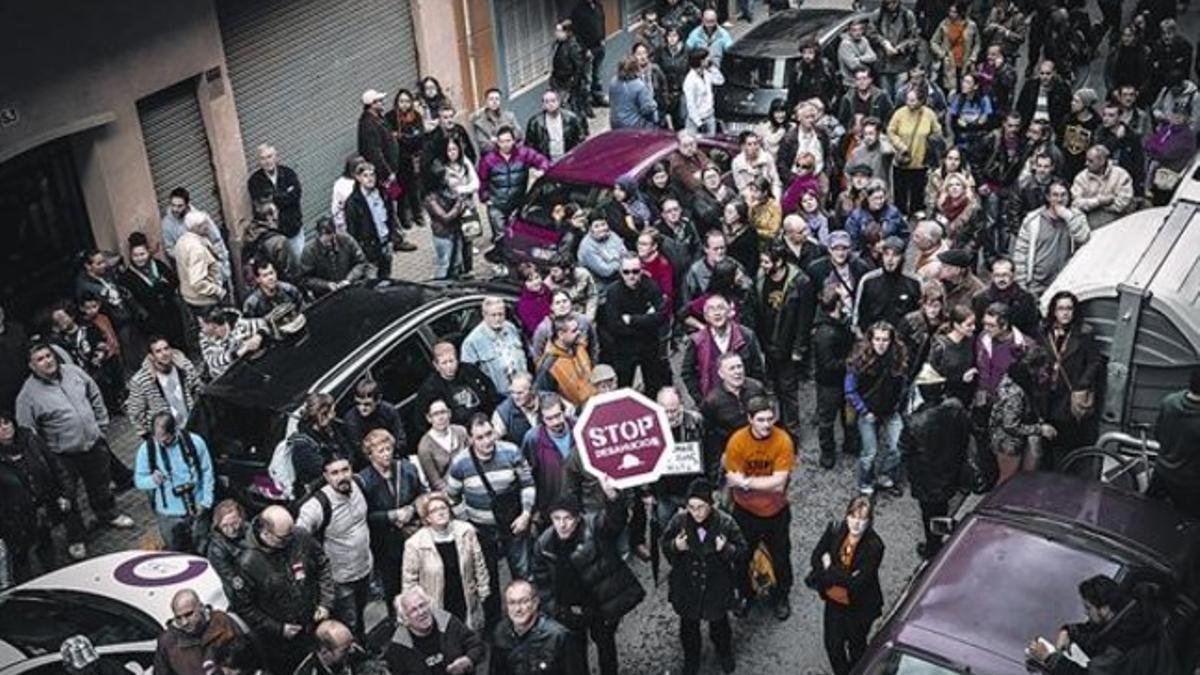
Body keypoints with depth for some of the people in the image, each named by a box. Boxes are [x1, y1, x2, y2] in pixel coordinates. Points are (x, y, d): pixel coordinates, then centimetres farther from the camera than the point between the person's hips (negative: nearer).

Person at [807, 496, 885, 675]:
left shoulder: (874, 546, -27)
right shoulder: (835, 530, -14)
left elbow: (858, 582, -29)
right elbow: (815, 558, -8)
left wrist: (830, 568, -21)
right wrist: (843, 575, -21)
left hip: (859, 606, -4)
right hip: (834, 600, 4)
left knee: (856, 646, 21)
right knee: (833, 645, 19)